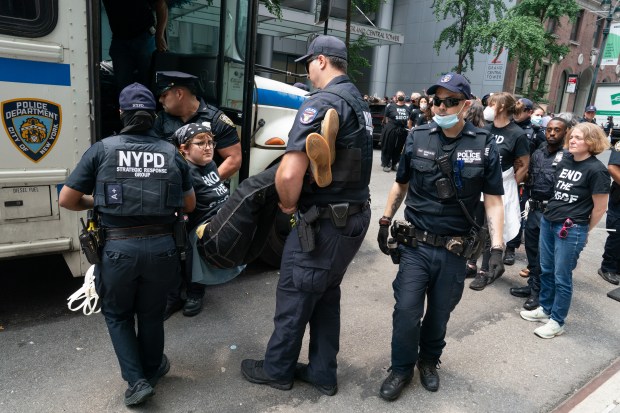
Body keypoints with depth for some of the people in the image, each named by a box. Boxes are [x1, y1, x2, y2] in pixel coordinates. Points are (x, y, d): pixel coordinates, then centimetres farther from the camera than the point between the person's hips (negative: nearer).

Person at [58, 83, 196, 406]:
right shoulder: (171, 153, 3)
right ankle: (152, 372, 43)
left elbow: (66, 200, 0)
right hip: (161, 247, 2)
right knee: (151, 314, 23)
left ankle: (136, 380, 18)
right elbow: (189, 205, 12)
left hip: (118, 248, -1)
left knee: (117, 314, 24)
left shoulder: (102, 149, -2)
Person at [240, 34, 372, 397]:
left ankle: (277, 369, 30)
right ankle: (323, 373, 33)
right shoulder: (359, 101, 13)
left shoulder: (321, 103, -18)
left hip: (324, 221, -9)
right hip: (356, 215, 9)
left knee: (295, 296, 9)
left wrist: (289, 204, -8)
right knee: (327, 293, 20)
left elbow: (290, 174, -28)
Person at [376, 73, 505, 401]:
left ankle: (429, 361, 40)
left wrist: (497, 247, -8)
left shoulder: (484, 145, -4)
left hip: (455, 250, 0)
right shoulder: (417, 138, -1)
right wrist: (385, 222, 11)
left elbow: (493, 200, -2)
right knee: (407, 311, 0)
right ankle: (401, 369, 24)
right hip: (415, 244, 0)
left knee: (440, 313, 14)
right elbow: (401, 184, 11)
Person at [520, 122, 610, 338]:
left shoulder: (596, 170, -13)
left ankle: (557, 322, 17)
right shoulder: (565, 162, 7)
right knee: (546, 270, 16)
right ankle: (545, 309, 33)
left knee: (562, 277, 3)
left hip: (571, 229, -7)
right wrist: (551, 213, 12)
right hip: (548, 221, 7)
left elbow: (600, 208, -7)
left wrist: (584, 231, 3)